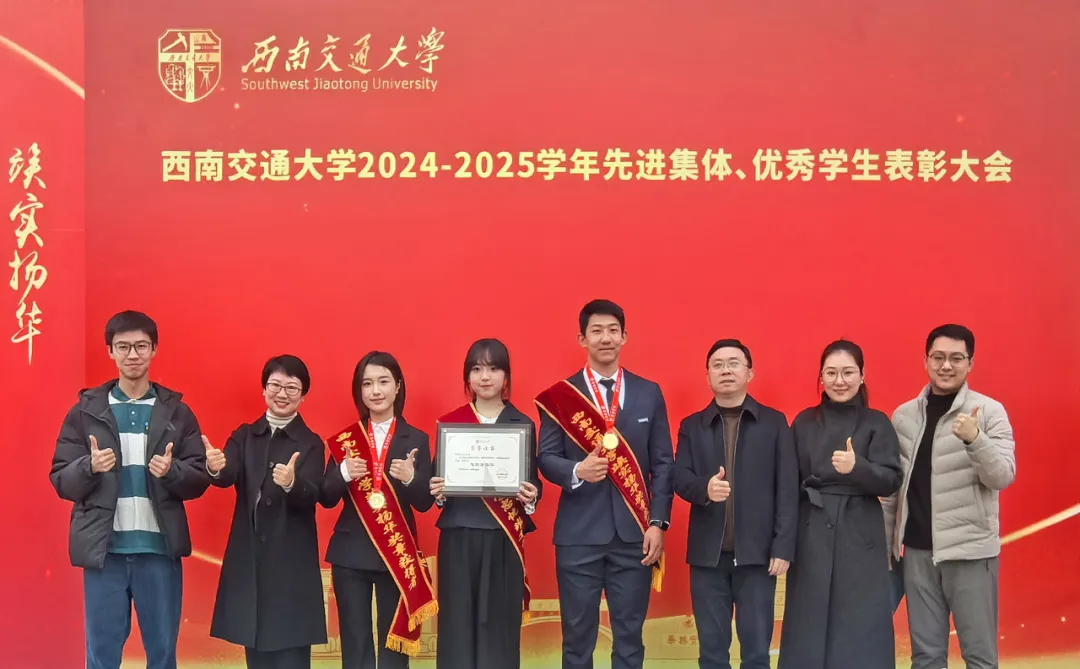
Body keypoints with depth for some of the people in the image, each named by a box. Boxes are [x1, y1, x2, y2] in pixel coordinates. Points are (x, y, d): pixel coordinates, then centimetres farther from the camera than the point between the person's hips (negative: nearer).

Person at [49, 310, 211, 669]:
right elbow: (61, 480, 3)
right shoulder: (86, 411, 5)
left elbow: (200, 478, 4)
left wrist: (171, 471, -16)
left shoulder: (176, 412, 6)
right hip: (104, 549, 0)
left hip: (159, 548, 0)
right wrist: (90, 467, -17)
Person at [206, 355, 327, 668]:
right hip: (248, 559, 3)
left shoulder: (310, 443, 0)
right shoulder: (243, 436, 8)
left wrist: (291, 483, -36)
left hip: (291, 563, -3)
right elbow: (228, 477, -9)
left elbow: (311, 497, -14)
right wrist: (216, 468, -33)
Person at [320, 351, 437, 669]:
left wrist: (411, 478, -23)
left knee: (394, 642, 3)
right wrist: (343, 474, -17)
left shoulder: (416, 439, 1)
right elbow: (326, 499, 3)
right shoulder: (345, 439, 5)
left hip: (399, 554, -1)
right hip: (351, 553, 1)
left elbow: (425, 503, -3)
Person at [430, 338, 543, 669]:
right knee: (458, 623, -1)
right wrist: (437, 492, -12)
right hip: (458, 536, 0)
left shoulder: (524, 424, 7)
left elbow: (533, 481, 8)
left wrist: (531, 496, -14)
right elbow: (439, 479, 9)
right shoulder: (449, 423, 7)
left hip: (503, 538, 0)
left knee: (499, 624, -1)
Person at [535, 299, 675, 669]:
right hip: (579, 534, -1)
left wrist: (658, 523, -3)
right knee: (578, 635, 5)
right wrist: (577, 471, -22)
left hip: (634, 533, 2)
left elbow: (663, 464, 6)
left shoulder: (649, 393, 8)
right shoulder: (560, 395, 3)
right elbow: (546, 457, -1)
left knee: (629, 635, 7)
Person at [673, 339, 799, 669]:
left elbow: (787, 489, -1)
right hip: (707, 552, 2)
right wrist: (704, 488, -23)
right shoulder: (691, 426, 10)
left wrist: (783, 546, -9)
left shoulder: (774, 423, 5)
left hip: (756, 552, -2)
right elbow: (679, 478, -1)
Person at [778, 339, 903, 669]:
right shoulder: (804, 422, 8)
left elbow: (892, 481, -7)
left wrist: (857, 468, -26)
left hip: (859, 537, -2)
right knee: (809, 628, 2)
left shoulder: (877, 423, 2)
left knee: (859, 629, -3)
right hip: (811, 537, 2)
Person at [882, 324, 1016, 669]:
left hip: (970, 550, -3)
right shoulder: (903, 415, 8)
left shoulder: (989, 411, -3)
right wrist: (886, 542, 11)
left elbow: (1003, 477, -12)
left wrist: (974, 439, -28)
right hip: (917, 551, 3)